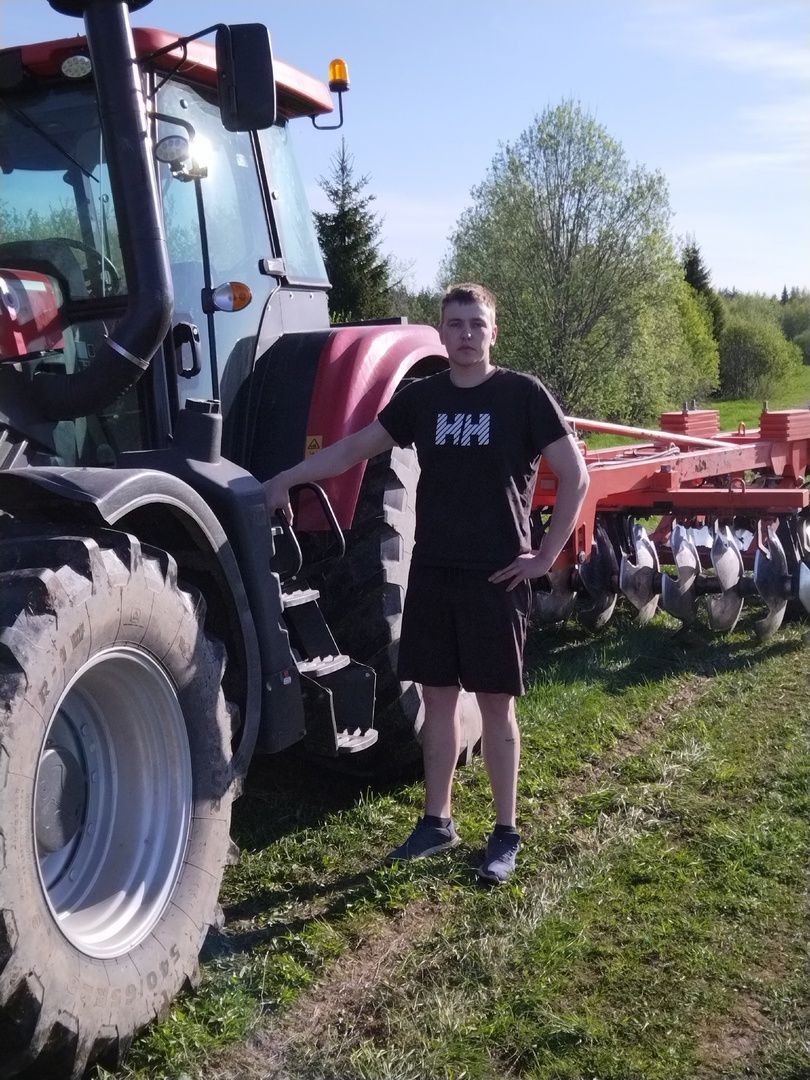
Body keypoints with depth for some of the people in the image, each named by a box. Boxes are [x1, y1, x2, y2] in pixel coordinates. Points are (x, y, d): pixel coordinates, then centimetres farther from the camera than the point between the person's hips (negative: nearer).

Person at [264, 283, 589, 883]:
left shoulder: (523, 393, -5)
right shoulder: (422, 397, 7)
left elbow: (575, 477, -4)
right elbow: (353, 448, 11)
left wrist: (546, 556, -7)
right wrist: (286, 479, 1)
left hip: (496, 575, -4)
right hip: (432, 570, 4)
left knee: (495, 701, 3)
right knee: (438, 696, 11)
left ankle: (506, 833, 16)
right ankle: (437, 821, 25)